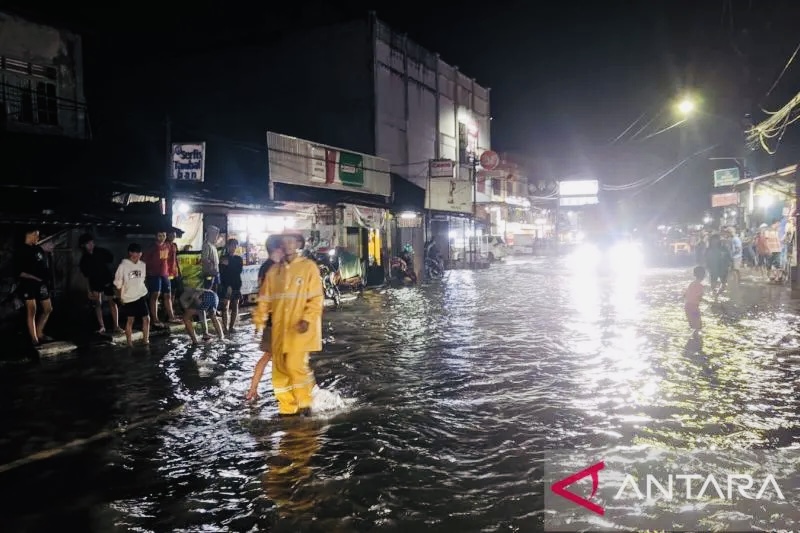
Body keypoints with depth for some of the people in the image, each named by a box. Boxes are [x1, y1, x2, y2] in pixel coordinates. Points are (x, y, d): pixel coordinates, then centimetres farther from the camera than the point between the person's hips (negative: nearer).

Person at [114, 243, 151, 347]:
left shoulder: (142, 264, 2)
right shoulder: (123, 266, -13)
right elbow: (118, 283, -7)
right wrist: (120, 297, -5)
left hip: (141, 296, 4)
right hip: (128, 297, -4)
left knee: (146, 318, 2)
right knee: (130, 320, 3)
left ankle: (146, 340, 14)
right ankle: (130, 343, 13)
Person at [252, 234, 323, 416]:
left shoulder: (308, 267, -3)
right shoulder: (274, 270, 11)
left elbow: (316, 298, -7)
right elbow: (265, 298, 12)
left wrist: (307, 319, -19)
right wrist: (259, 320, 3)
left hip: (299, 328, -5)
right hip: (279, 328, 5)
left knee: (295, 365, -13)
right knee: (280, 368, 6)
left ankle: (303, 403, 9)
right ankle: (287, 407, 18)